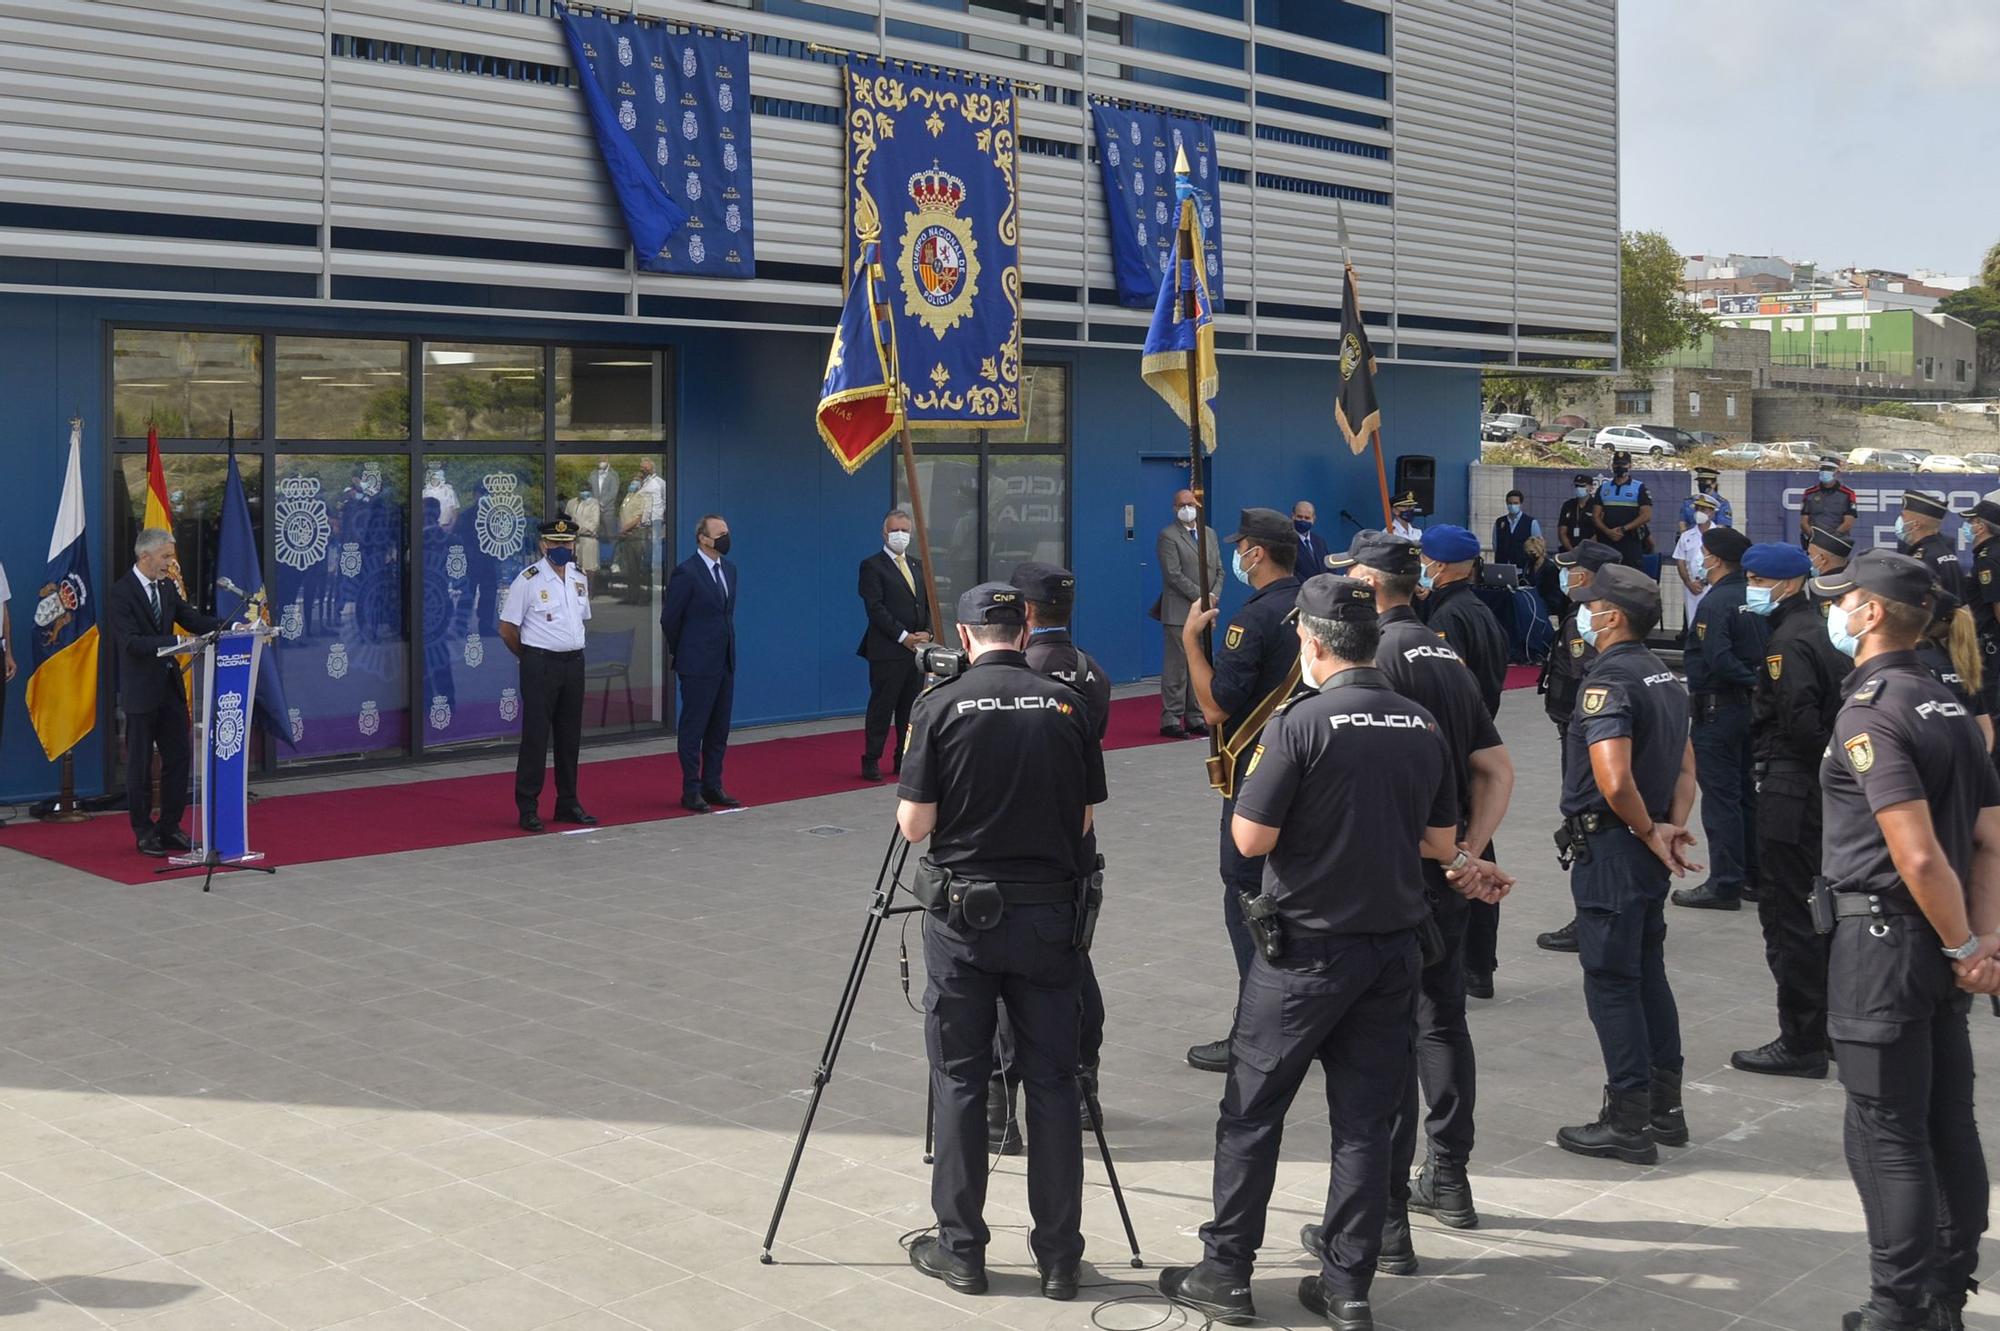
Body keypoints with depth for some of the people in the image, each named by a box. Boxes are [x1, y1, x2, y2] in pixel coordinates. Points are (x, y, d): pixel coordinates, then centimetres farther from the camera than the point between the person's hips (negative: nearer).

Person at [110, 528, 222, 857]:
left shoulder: (167, 587, 9)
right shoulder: (122, 591, -13)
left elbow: (192, 619, 8)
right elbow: (131, 642, -21)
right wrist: (175, 641, -32)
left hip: (170, 685, 7)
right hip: (141, 690, -7)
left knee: (179, 756, 9)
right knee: (140, 764, 4)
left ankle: (169, 827, 19)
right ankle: (144, 833, 14)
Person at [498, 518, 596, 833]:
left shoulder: (580, 579, 9)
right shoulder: (528, 580, -10)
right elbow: (507, 629, -7)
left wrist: (571, 649, 15)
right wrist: (531, 658, 4)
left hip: (574, 663, 6)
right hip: (540, 665, -6)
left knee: (570, 736, 11)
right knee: (535, 736, -4)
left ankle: (567, 804, 21)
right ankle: (528, 808, 2)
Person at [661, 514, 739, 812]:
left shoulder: (729, 569, 10)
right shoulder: (686, 573, -13)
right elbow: (669, 619, -7)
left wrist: (726, 648, 16)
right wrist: (682, 653, 4)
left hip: (725, 662, 7)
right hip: (698, 664, -7)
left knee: (719, 728, 11)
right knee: (693, 728, 0)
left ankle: (712, 786, 20)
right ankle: (691, 791, 6)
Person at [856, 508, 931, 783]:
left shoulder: (917, 567, 19)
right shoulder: (872, 566, -4)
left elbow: (928, 604, 18)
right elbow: (875, 608, -12)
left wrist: (926, 632, -1)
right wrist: (903, 637, -16)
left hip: (917, 647, 7)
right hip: (887, 650, -7)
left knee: (911, 708, 9)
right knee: (882, 706, -4)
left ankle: (905, 759, 16)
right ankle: (871, 761, 1)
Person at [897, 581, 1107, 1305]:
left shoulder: (941, 706, -7)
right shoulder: (1067, 704, 1)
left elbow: (915, 823, -6)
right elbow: (1085, 819, 7)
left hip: (963, 914, -2)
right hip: (1048, 913, 2)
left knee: (959, 1080, 7)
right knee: (1052, 1082, 7)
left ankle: (960, 1250, 13)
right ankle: (1060, 1256, 11)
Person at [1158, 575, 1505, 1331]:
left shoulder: (1301, 723, -15)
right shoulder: (1423, 727, 2)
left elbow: (1250, 838, -14)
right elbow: (1440, 842, 10)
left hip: (1307, 950, -5)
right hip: (1394, 948, 5)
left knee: (1252, 1111, 8)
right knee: (1365, 1119, 10)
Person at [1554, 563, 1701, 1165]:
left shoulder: (1608, 681, -19)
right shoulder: (1665, 677, 12)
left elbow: (1614, 782, -28)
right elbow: (1685, 768, 16)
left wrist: (1649, 833, -14)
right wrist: (1671, 827, 4)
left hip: (1609, 849, -9)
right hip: (1649, 854, 9)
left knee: (1611, 981, -2)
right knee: (1648, 974, 17)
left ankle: (1627, 1123, 4)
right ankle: (1665, 1108, 25)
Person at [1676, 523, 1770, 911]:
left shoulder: (1715, 603, -18)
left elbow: (1717, 660, -26)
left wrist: (1751, 680, -14)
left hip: (1718, 709, -9)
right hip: (1751, 705, 9)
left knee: (1720, 795, -3)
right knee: (1746, 790, 17)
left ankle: (1724, 884, 0)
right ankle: (1754, 874, 26)